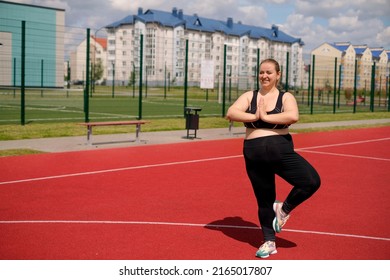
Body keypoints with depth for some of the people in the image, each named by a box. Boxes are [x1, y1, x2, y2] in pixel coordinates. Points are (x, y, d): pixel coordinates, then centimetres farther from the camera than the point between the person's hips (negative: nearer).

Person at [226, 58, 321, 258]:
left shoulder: (285, 97, 4)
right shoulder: (249, 96, 9)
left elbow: (293, 116, -18)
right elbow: (230, 113, -6)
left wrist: (265, 116, -14)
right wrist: (254, 116, -12)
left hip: (281, 150, -1)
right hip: (254, 154, 1)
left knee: (312, 182, -18)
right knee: (264, 200, 9)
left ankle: (284, 209, 7)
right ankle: (269, 242, 28)